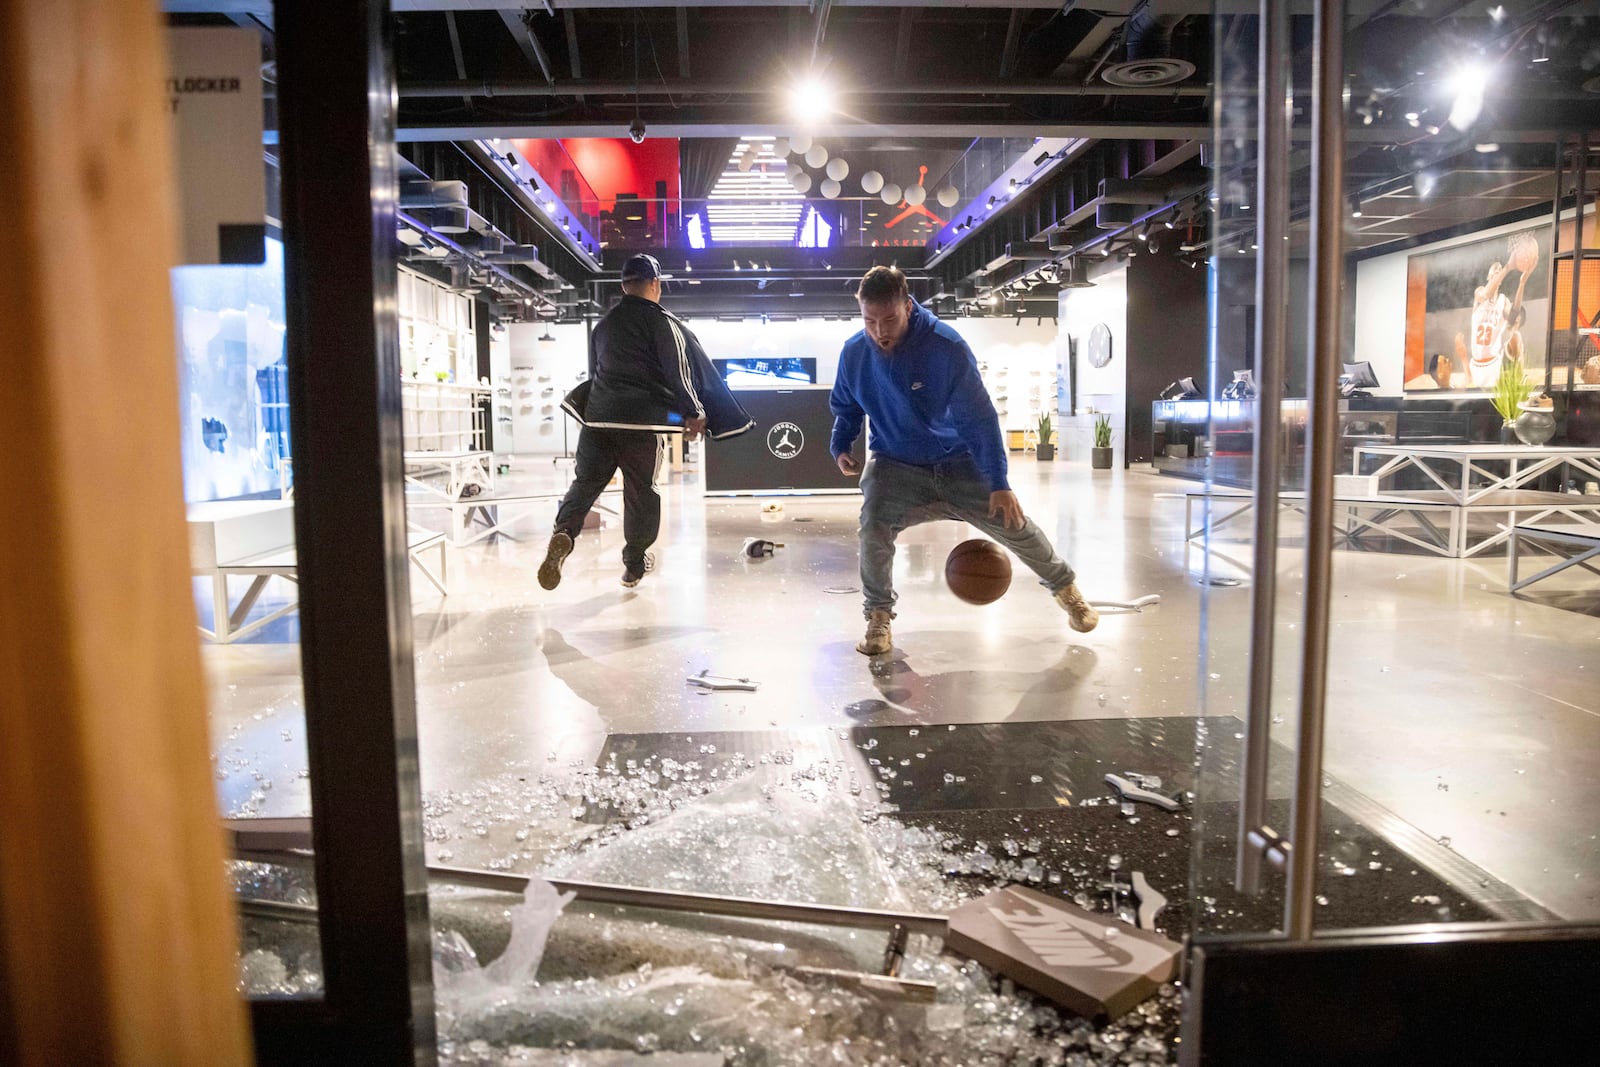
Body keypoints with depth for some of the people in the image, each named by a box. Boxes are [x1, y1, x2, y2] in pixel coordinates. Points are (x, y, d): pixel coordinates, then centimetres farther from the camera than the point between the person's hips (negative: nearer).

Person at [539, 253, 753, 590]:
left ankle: (563, 534, -23)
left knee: (585, 482, 5)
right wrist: (695, 412, 0)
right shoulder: (662, 322, -3)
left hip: (598, 416, 4)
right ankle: (634, 564, 18)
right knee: (641, 493, 8)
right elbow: (681, 370, -8)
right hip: (642, 422, -4)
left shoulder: (604, 325, 17)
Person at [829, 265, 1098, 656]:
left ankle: (1065, 587, 28)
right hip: (895, 464, 2)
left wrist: (999, 485, -24)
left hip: (958, 462, -1)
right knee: (873, 528, -25)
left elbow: (979, 418, -21)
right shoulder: (853, 354, -12)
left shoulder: (947, 347, -24)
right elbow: (845, 408, 9)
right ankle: (879, 617, -2)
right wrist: (840, 446, -9)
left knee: (1013, 523, -1)